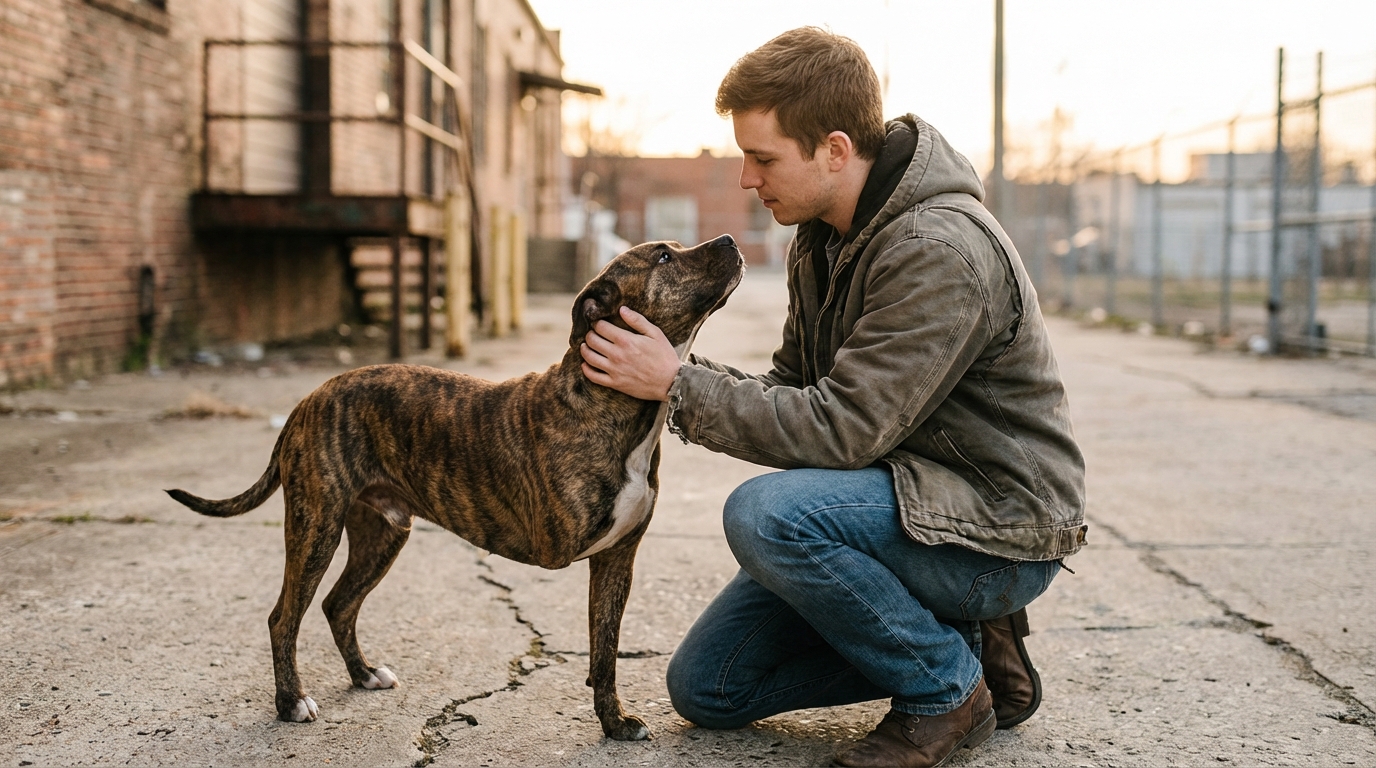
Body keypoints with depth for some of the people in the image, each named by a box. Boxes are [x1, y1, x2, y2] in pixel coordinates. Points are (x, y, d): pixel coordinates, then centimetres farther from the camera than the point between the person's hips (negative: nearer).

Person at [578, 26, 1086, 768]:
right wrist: (691, 374, -9)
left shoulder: (941, 252, -25)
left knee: (765, 512, -33)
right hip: (905, 498, 9)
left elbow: (843, 428, -29)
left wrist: (679, 386, -22)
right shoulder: (822, 239, 5)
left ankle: (948, 687, -10)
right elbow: (798, 391, 9)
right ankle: (954, 639, 12)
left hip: (1001, 531, -9)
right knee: (705, 687, 4)